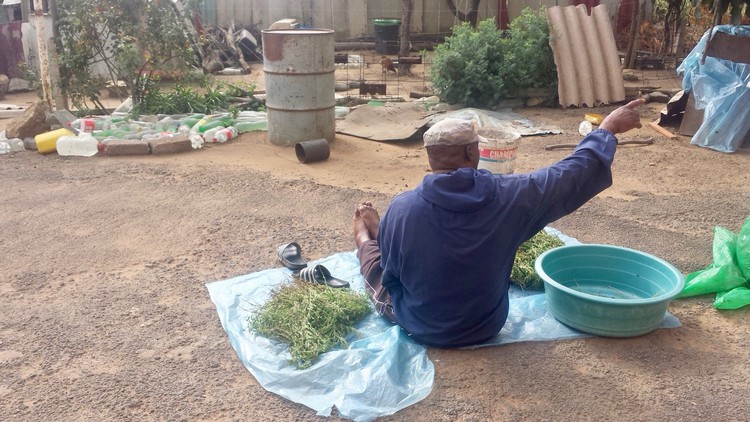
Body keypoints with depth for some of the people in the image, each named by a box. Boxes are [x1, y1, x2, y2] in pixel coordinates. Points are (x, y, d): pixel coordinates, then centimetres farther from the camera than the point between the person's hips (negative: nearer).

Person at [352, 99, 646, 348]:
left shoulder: (401, 207, -25)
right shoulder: (507, 196, -24)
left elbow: (391, 276, -9)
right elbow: (570, 174, -9)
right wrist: (609, 128, 5)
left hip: (419, 327, -2)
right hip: (485, 327, 2)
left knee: (371, 250, 23)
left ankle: (364, 237, 56)